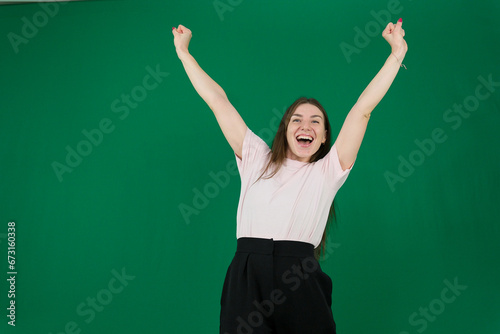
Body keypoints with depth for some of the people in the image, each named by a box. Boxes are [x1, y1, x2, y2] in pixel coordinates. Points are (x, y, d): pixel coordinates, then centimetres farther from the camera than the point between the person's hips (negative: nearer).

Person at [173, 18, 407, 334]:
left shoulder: (327, 171, 12)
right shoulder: (257, 159, 14)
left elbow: (363, 109, 8)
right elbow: (218, 102, 16)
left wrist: (397, 53, 8)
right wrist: (184, 53, 20)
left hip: (300, 285, 0)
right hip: (246, 278, 1)